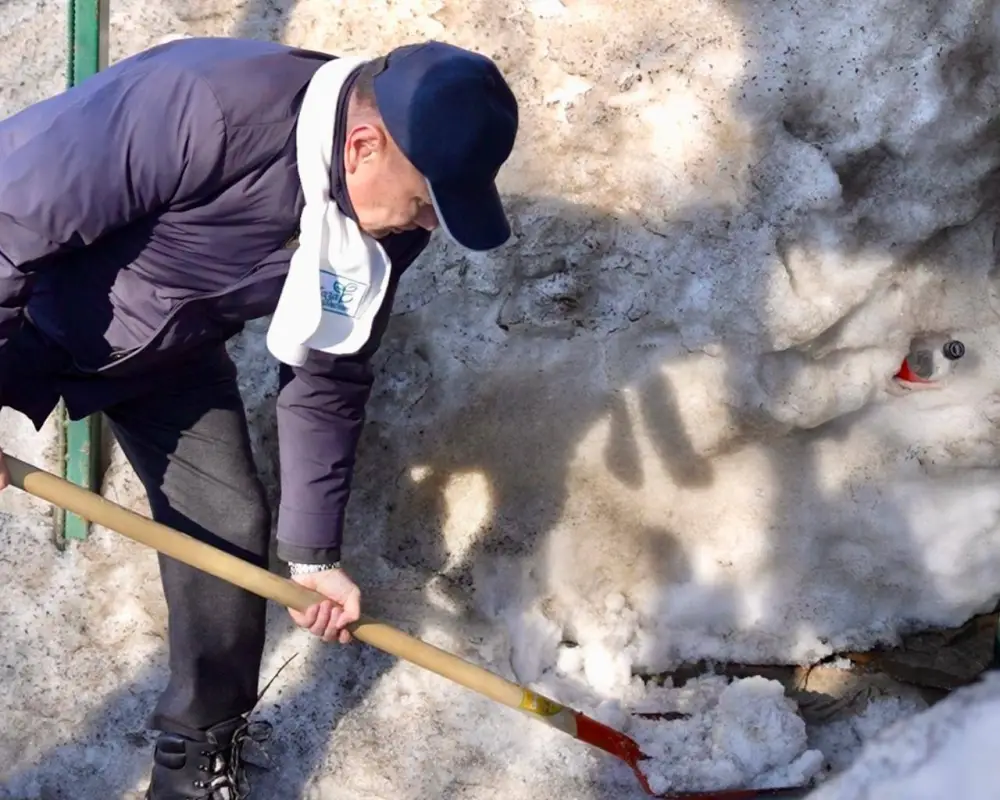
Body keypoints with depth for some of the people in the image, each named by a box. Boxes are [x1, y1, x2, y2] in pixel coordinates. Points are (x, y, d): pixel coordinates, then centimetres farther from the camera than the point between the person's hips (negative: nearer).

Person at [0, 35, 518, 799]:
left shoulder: (389, 218, -17)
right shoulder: (203, 107, -39)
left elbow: (327, 380, -4)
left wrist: (314, 553, -2)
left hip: (166, 349, 5)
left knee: (230, 529, 0)